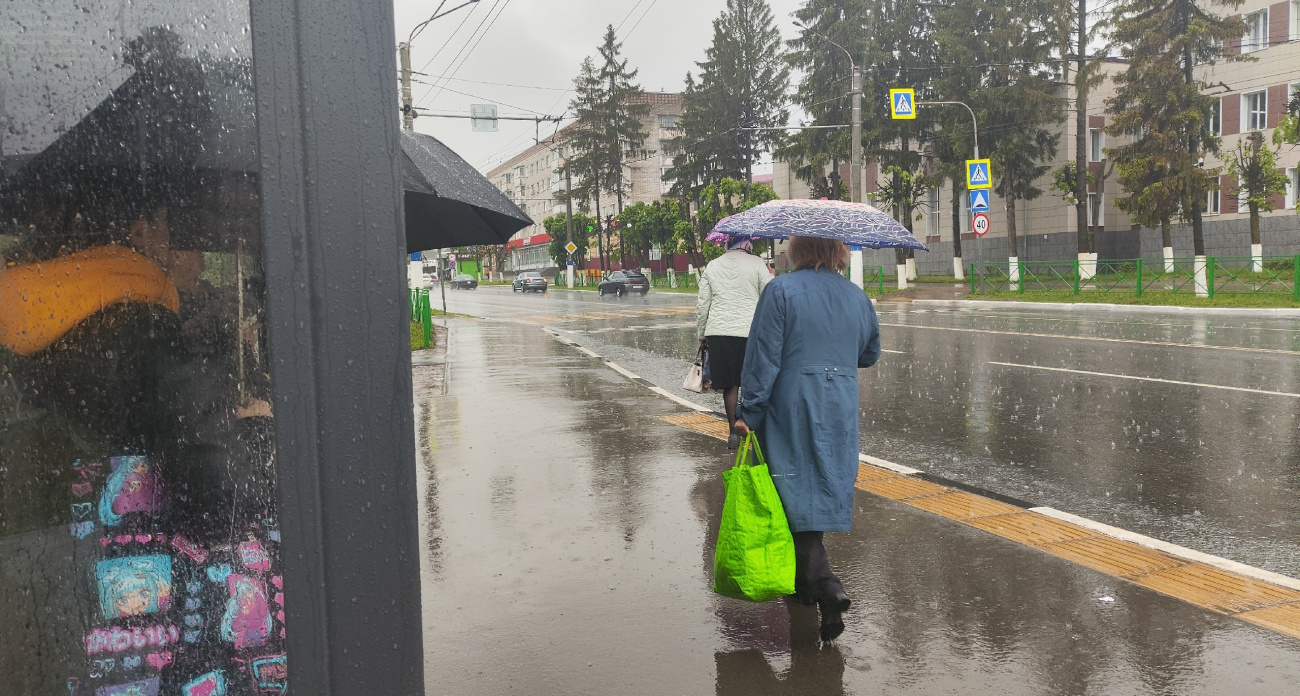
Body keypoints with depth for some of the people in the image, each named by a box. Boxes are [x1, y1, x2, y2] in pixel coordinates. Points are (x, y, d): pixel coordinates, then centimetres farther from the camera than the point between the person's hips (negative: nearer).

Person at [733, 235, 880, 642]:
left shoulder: (781, 291, -9)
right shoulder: (856, 296, 7)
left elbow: (764, 357, -12)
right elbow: (870, 353, 19)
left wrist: (749, 413, -8)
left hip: (792, 409, -5)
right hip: (841, 410, 5)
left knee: (798, 494, -2)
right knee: (825, 486, 16)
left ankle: (825, 585, -17)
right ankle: (805, 581, 29)